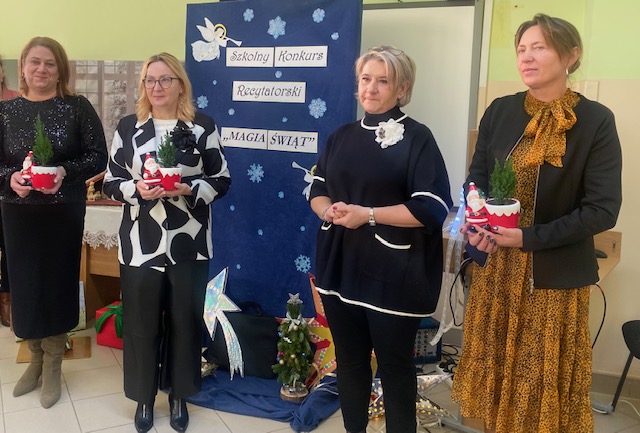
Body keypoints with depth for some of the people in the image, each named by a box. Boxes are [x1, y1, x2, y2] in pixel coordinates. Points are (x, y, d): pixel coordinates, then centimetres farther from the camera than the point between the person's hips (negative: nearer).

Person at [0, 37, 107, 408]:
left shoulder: (78, 107, -4)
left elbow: (98, 156, -6)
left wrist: (65, 172, -21)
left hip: (64, 212, -2)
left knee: (57, 283, 5)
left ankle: (53, 366, 22)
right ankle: (37, 357, 30)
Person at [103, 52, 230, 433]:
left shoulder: (203, 126, 0)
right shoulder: (129, 127, 5)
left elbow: (222, 180, 1)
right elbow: (111, 182, 6)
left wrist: (187, 189, -16)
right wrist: (137, 189, -15)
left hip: (189, 245, -1)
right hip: (140, 244, 1)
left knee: (185, 321, 9)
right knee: (141, 322, 8)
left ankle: (179, 395, 29)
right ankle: (145, 396, 29)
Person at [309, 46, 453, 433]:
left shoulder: (417, 137, -7)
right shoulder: (342, 136, 10)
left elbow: (433, 208, -15)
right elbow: (318, 189, 14)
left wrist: (368, 215, -20)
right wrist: (329, 210, -9)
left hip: (392, 273, -5)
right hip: (341, 267, 5)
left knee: (394, 364, 9)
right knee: (349, 360, 16)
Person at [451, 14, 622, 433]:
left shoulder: (596, 121, -10)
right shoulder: (500, 111, 1)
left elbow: (603, 209, -13)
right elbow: (476, 179, 6)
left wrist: (529, 238, -20)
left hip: (555, 273, -3)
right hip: (495, 267, 4)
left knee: (546, 379, 11)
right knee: (497, 369, 16)